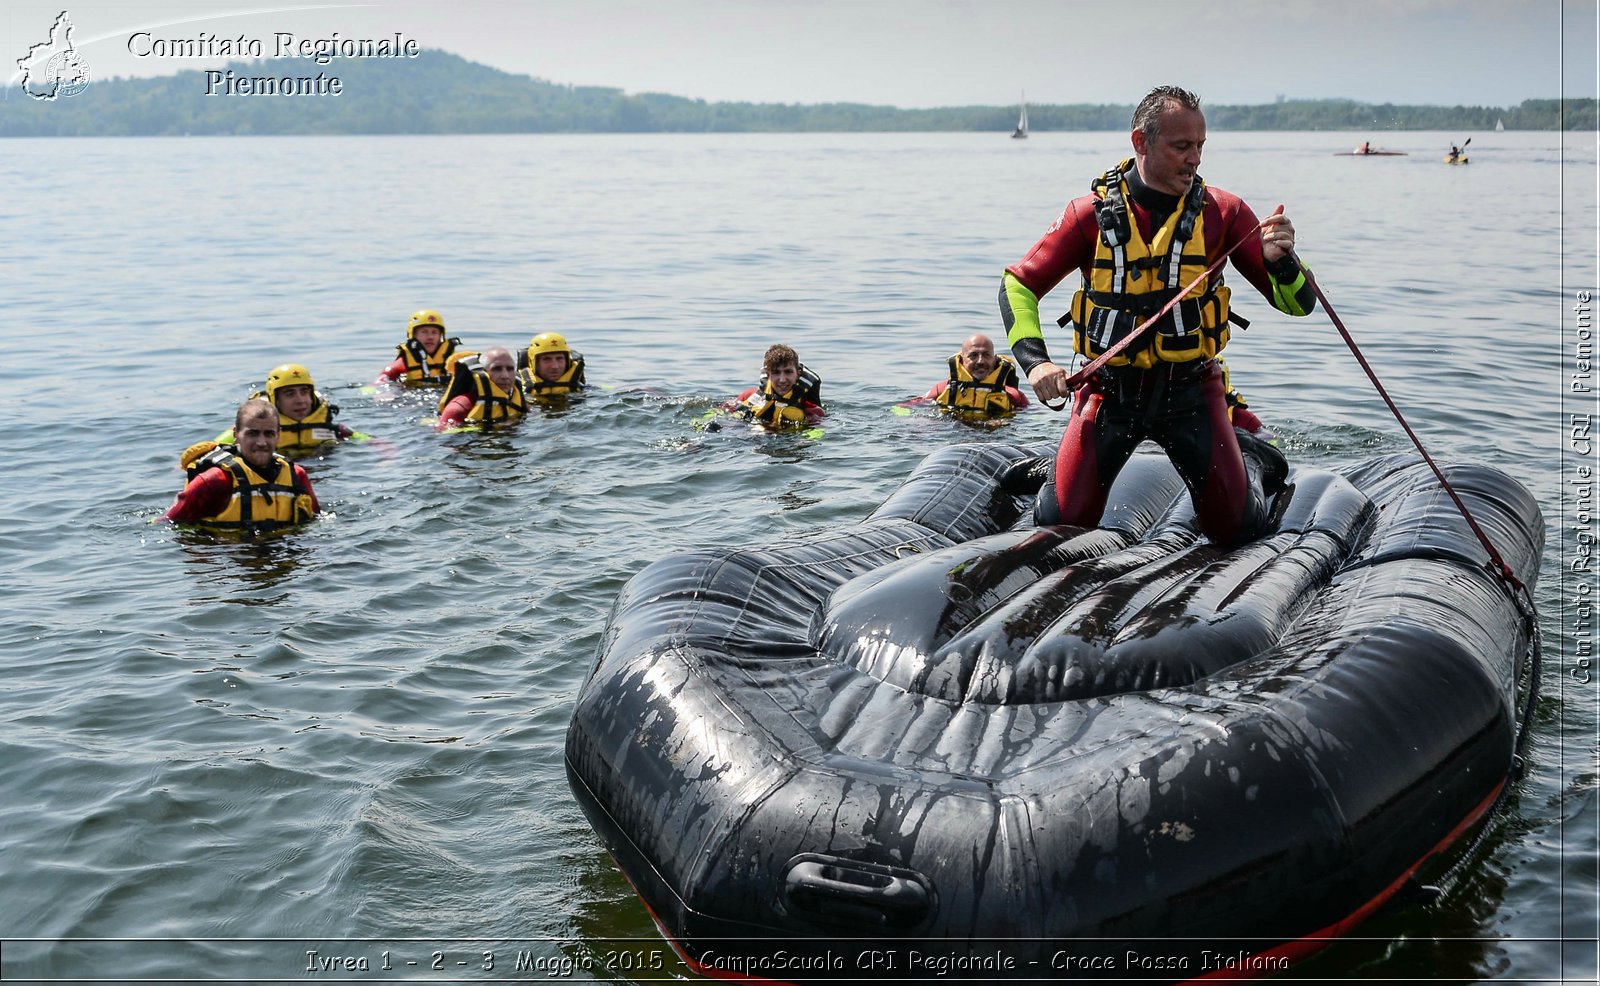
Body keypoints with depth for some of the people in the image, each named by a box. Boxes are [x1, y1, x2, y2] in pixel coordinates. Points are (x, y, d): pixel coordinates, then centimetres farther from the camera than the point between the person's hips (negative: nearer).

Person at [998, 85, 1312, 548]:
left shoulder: (1222, 211, -4)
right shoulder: (1093, 213, -6)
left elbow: (1298, 303, -4)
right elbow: (1018, 285, -1)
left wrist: (1280, 259, -27)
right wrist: (1035, 361, -17)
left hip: (1190, 390, 1)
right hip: (1110, 388, 0)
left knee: (1236, 528, -2)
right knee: (1065, 522, -6)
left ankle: (1253, 464, 33)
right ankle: (1054, 471, 30)